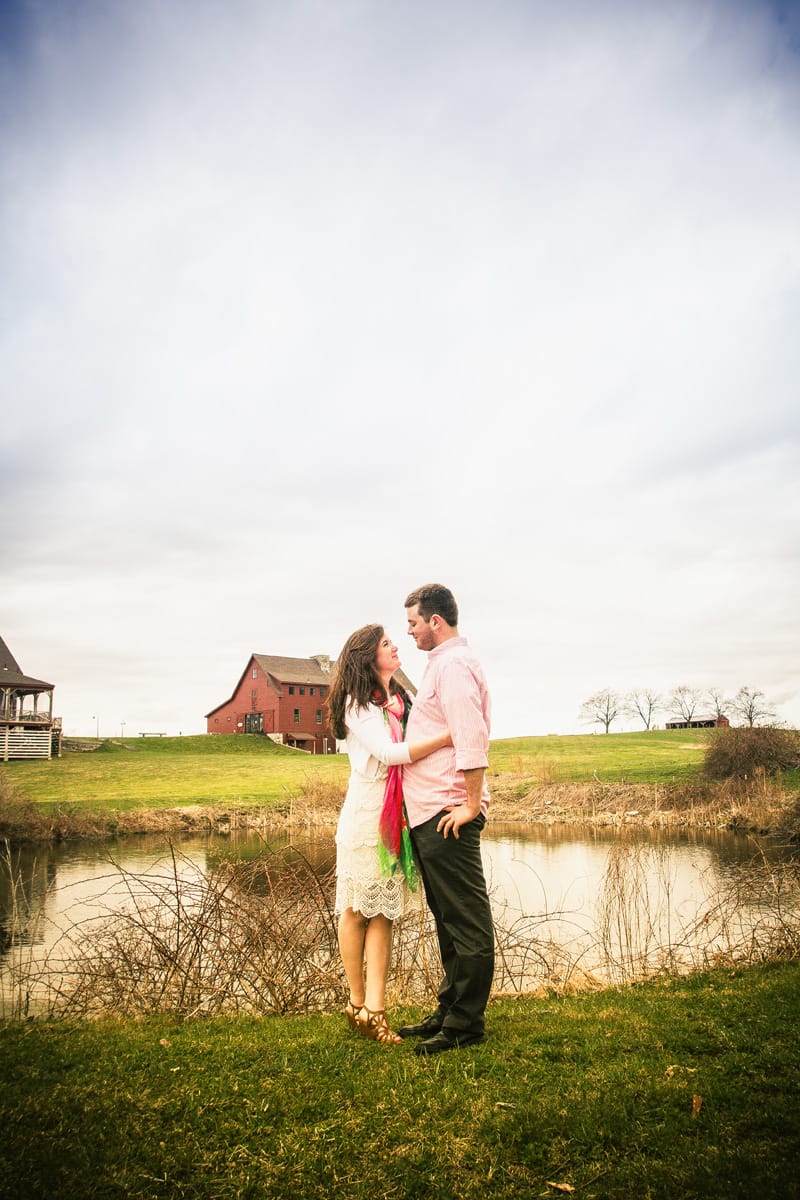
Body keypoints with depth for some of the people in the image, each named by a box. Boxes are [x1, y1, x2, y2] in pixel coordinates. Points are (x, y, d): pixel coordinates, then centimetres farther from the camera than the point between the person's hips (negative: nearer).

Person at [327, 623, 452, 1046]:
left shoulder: (400, 699, 16)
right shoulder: (357, 703, -6)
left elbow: (414, 746, 9)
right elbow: (388, 753, -18)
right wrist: (447, 737, -23)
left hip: (398, 816, 6)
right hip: (365, 815, -6)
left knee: (383, 909, 3)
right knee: (356, 909, 4)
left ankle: (374, 1008, 4)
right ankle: (358, 1002, 17)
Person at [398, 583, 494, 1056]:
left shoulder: (453, 664, -13)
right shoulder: (446, 662, 20)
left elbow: (471, 738, -23)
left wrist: (471, 804, -22)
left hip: (448, 814, -11)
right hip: (431, 815, 11)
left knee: (467, 919, -1)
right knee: (450, 919, 16)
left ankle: (466, 1024, 7)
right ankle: (449, 1012, 27)